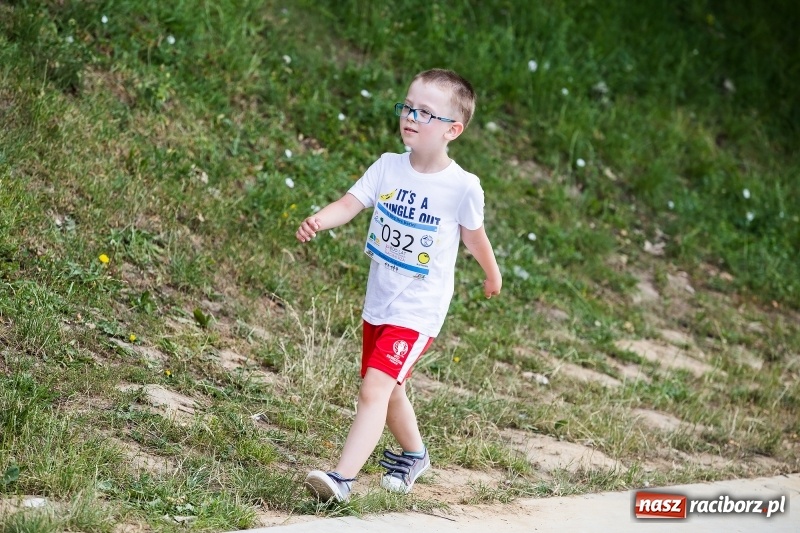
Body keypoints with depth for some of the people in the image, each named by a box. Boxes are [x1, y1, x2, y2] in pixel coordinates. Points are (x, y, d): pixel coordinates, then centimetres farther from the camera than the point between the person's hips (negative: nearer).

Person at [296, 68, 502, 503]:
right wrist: (319, 220, -34)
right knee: (389, 390, 24)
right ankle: (413, 454, 50)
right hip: (378, 303, 6)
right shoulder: (388, 168, -4)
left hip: (417, 310, -6)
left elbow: (473, 235, 3)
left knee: (375, 389, -20)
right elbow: (350, 203, -14)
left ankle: (342, 478, -23)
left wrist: (492, 273, 18)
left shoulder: (462, 187, -15)